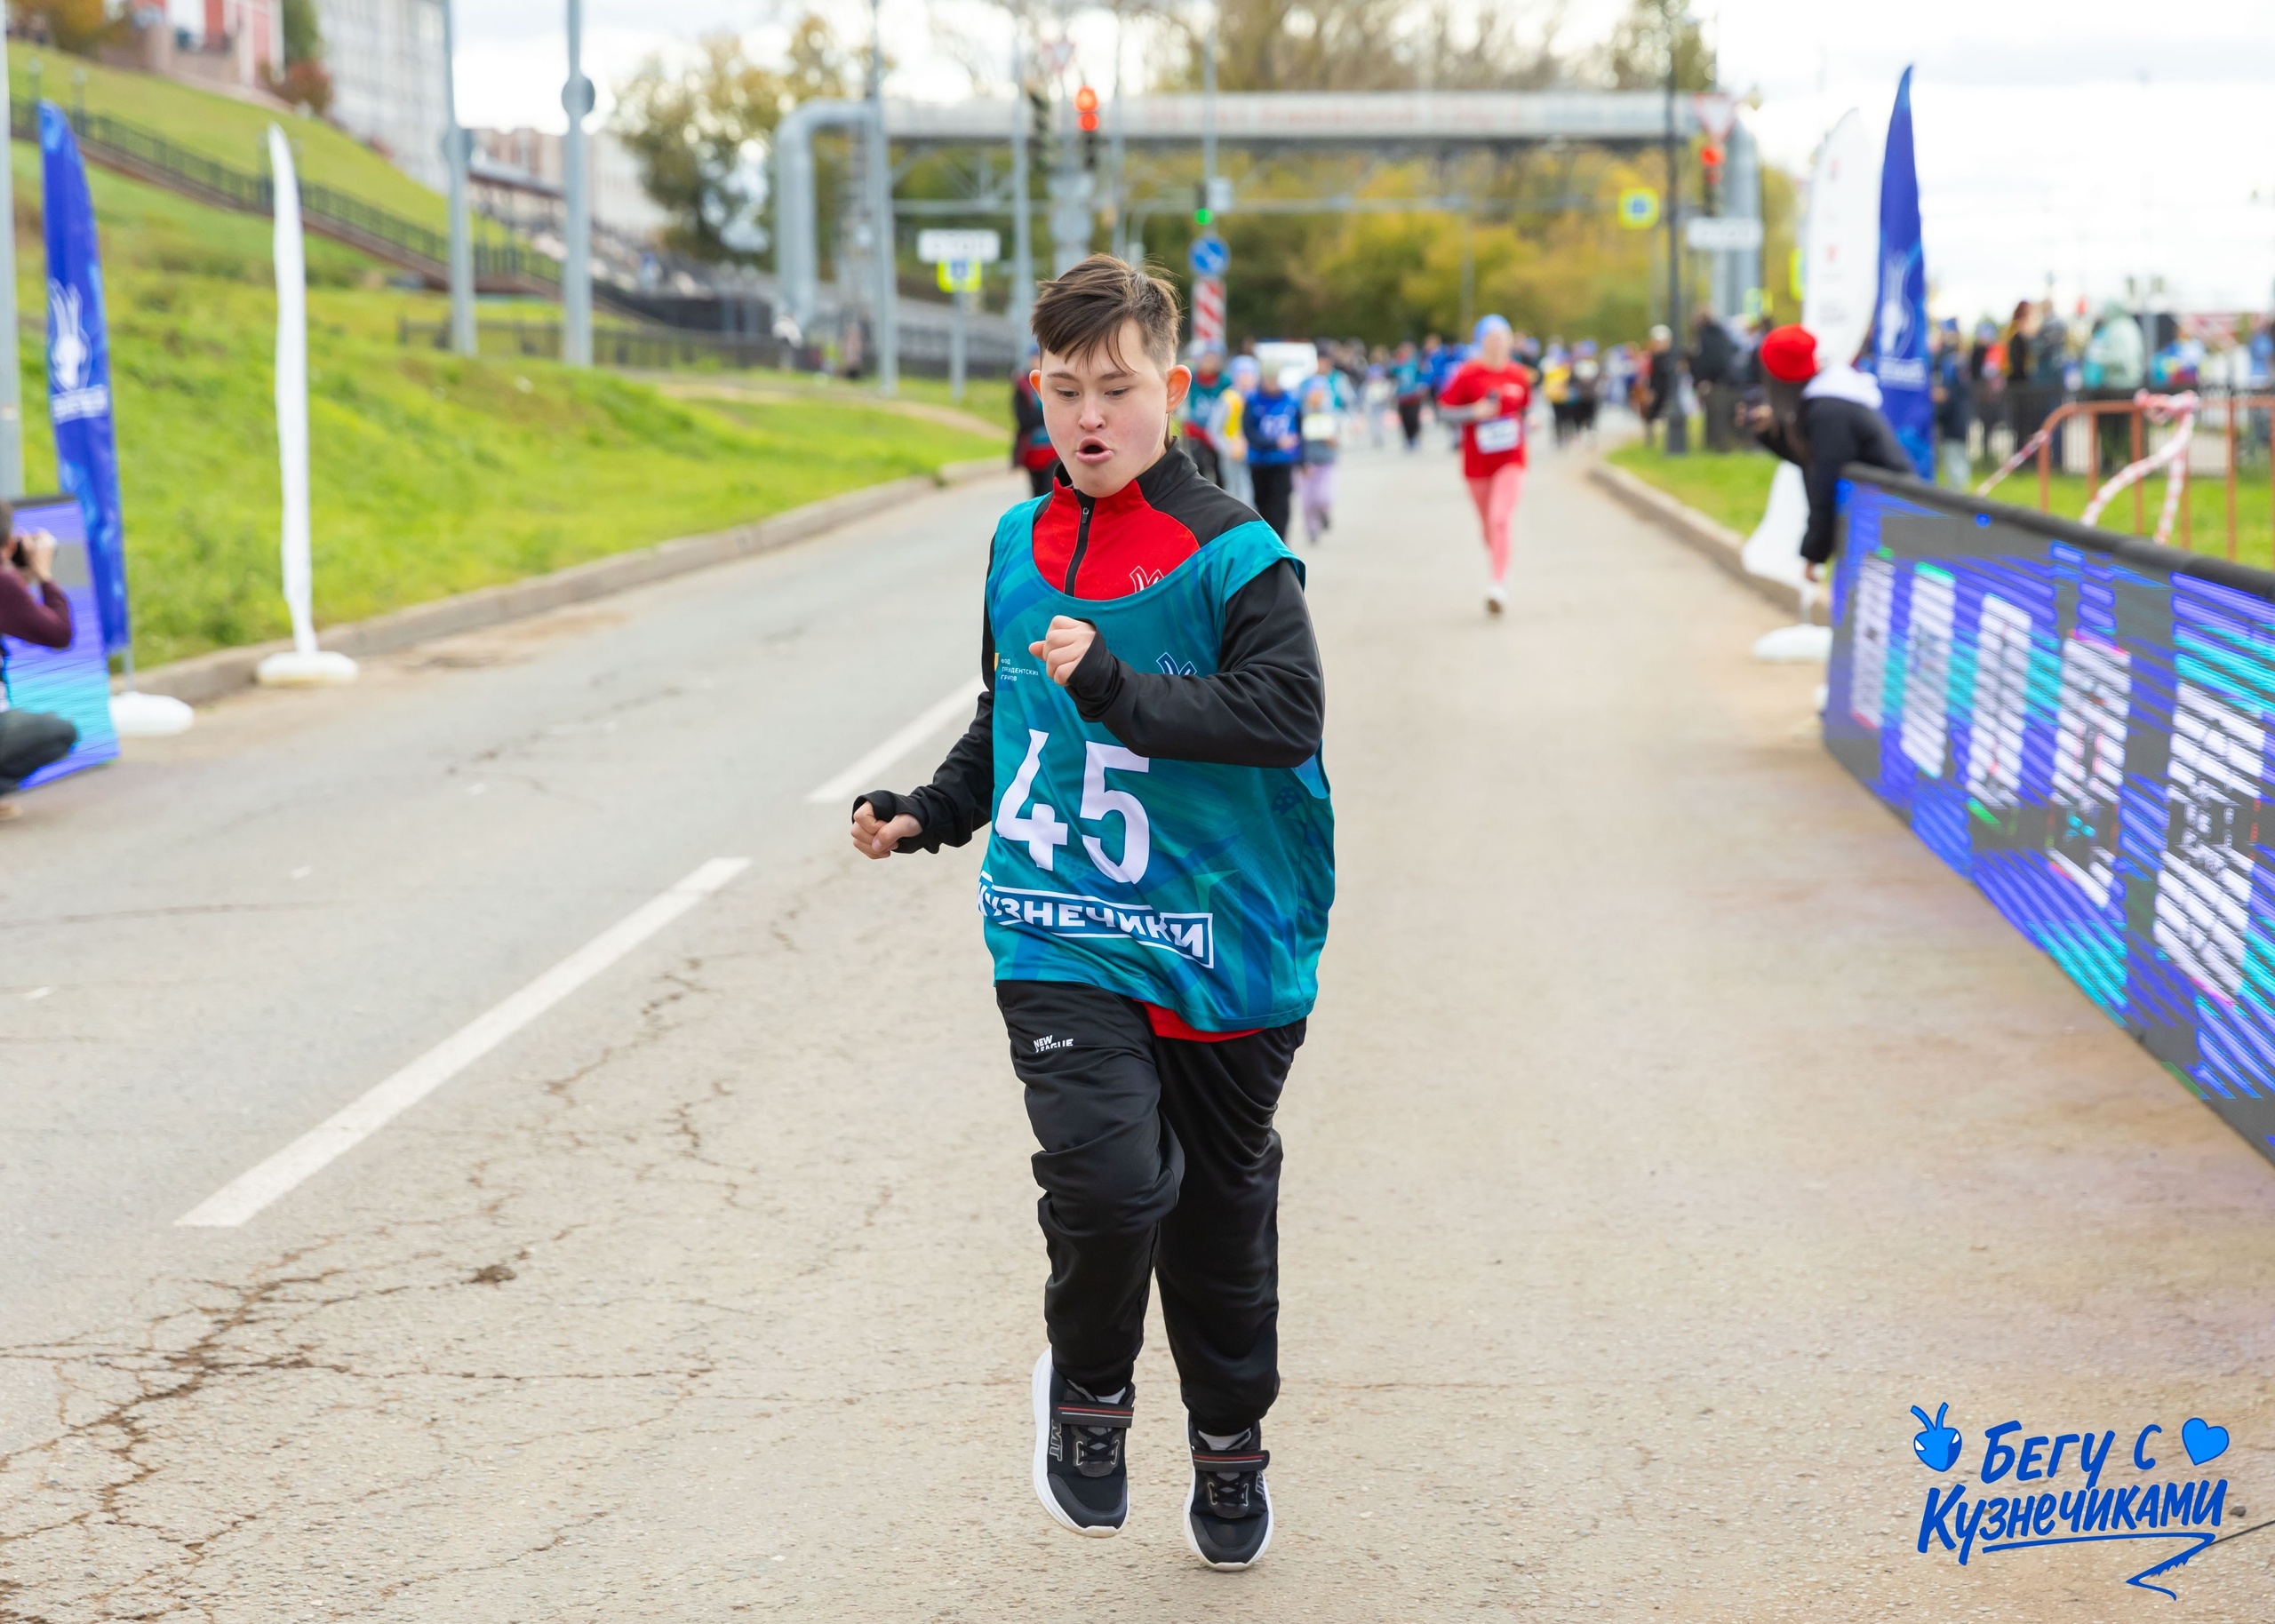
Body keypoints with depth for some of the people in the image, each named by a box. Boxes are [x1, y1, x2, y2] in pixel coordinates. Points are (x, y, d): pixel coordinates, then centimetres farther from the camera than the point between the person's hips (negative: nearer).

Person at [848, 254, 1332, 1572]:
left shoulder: (1233, 554, -8)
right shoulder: (1021, 546, 10)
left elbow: (1287, 711, -20)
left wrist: (1120, 689, -27)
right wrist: (929, 812, 11)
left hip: (1221, 946, -2)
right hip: (1063, 942, 2)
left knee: (1221, 1212, 13)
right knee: (1108, 1177, -20)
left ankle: (1230, 1451, 37)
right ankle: (1088, 1394, 10)